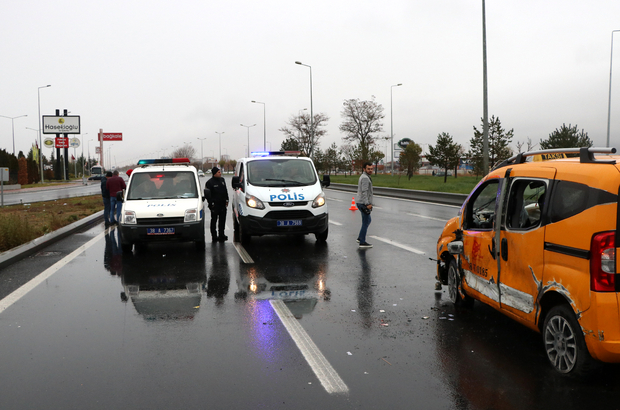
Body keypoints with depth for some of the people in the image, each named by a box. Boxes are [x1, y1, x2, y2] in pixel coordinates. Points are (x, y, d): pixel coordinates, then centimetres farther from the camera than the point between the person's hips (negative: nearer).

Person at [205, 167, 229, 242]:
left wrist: (226, 200, 14)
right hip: (215, 205, -6)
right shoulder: (210, 182, -6)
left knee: (222, 220, 9)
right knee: (214, 221, 0)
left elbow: (226, 191, 20)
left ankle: (221, 235, 17)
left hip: (223, 204, 6)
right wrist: (211, 203, -12)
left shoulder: (222, 180, 14)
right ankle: (214, 236, 6)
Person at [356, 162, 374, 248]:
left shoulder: (364, 177, 17)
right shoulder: (365, 178, -16)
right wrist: (367, 204, -26)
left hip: (361, 202, 11)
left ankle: (360, 238, 25)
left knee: (368, 221, 20)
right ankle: (362, 242, -3)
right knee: (365, 222, -6)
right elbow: (364, 192, -24)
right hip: (363, 203, -11)